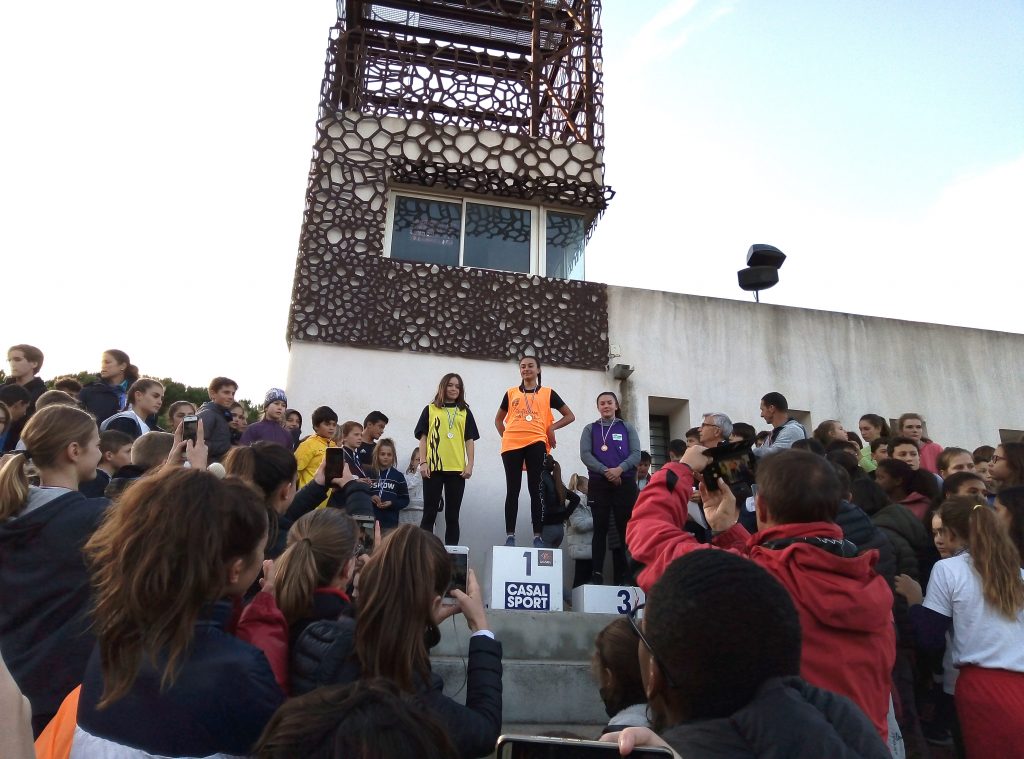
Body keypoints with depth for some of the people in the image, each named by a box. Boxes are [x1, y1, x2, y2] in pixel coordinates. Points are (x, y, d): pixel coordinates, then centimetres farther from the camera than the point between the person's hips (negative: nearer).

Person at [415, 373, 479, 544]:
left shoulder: (465, 412, 13)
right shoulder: (430, 409, 8)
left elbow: (470, 440, 9)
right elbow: (423, 437, 5)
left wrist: (470, 464, -1)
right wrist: (423, 463, -4)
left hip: (457, 469, 2)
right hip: (433, 468, -1)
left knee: (452, 514, 6)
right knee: (430, 512, 1)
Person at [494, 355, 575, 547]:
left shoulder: (548, 393, 10)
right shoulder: (511, 393, 14)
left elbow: (570, 416, 13)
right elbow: (498, 419, 23)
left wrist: (551, 427, 0)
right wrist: (504, 436, 7)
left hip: (536, 443, -1)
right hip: (512, 444, 1)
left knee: (535, 489, 0)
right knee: (512, 490, 3)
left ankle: (537, 536, 3)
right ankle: (510, 536, 6)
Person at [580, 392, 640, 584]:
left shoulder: (627, 428, 12)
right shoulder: (590, 429, 11)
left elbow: (636, 453, 1)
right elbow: (585, 455, -2)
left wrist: (619, 469, -16)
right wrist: (605, 471, -15)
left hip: (625, 482, 0)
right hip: (599, 483, 0)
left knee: (624, 528, -1)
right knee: (600, 528, -2)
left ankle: (623, 574, 4)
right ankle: (597, 573, -1)